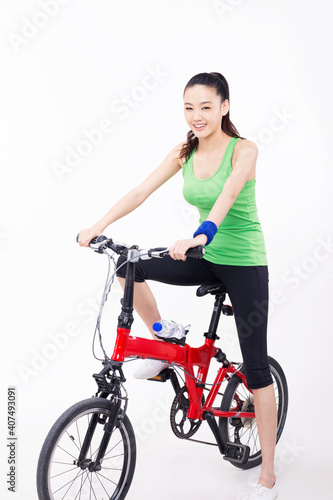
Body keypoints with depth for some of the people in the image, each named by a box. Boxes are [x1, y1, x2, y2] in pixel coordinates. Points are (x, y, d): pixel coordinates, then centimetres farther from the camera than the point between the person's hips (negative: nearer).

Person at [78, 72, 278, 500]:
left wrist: (202, 234, -52)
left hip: (244, 262, -5)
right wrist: (98, 226, -18)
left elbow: (229, 194, -34)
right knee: (128, 265, -16)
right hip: (206, 257, 5)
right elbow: (141, 192, -7)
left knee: (256, 367, -2)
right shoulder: (184, 154, 0)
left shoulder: (243, 150, -15)